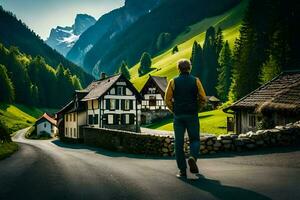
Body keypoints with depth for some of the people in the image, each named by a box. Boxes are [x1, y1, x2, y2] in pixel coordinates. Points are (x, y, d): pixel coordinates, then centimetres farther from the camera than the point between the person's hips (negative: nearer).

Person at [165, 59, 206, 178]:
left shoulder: (173, 82, 2)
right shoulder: (196, 81, 1)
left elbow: (167, 99, -2)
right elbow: (203, 99, -3)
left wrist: (174, 111, 10)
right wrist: (196, 109, 11)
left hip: (178, 116, 0)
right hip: (192, 115, 0)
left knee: (179, 142, 6)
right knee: (194, 140, 12)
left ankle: (182, 170, 6)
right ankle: (193, 157, -17)